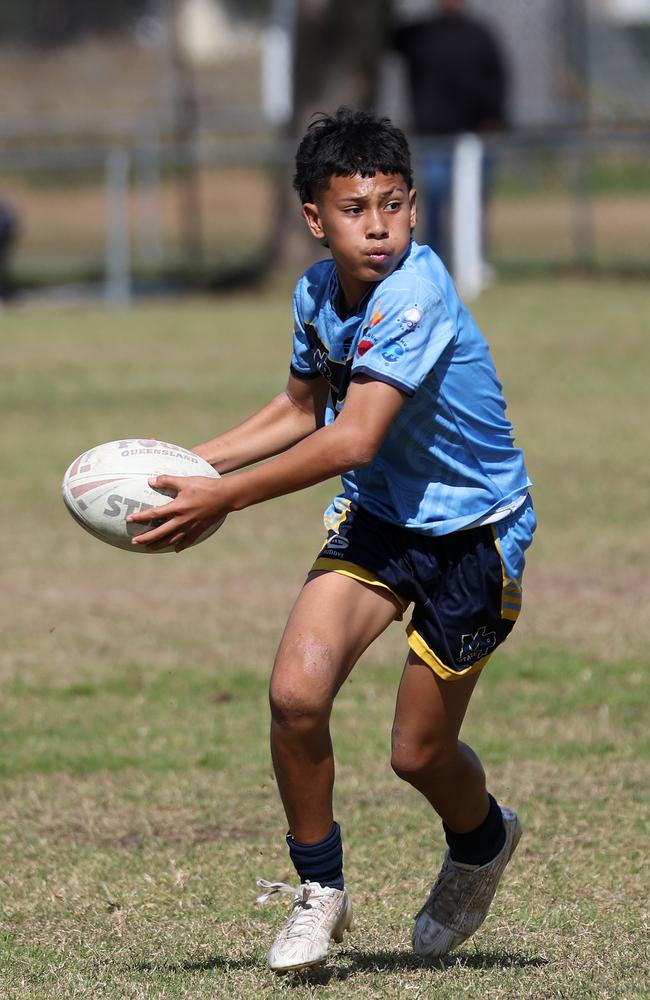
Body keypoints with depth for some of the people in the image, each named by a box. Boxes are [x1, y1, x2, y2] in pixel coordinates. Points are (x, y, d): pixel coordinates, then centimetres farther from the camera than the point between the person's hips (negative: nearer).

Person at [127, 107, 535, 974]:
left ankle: (483, 843, 39)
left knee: (419, 753, 3)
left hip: (473, 529, -6)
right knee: (297, 691, -17)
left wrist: (220, 500, -30)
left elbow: (352, 441, -33)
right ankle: (319, 892, 4)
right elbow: (302, 411, 17)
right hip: (378, 514, 6)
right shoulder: (318, 293, -2)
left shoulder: (415, 296, -27)